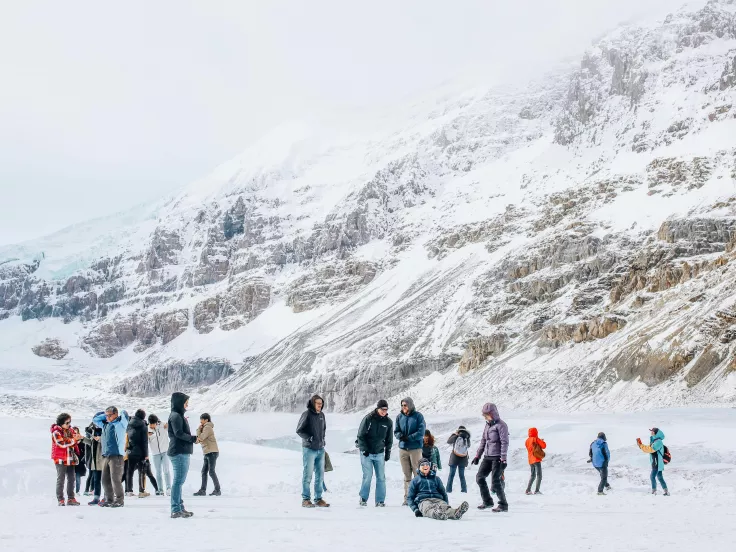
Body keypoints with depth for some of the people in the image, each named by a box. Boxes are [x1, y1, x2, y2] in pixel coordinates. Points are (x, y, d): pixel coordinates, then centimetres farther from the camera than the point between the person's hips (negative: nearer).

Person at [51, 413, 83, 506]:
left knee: (71, 479, 7)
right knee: (61, 479, -3)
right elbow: (62, 443, -21)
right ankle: (60, 500, 0)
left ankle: (71, 499, 13)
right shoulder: (56, 431, -9)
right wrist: (74, 439, -23)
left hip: (70, 459, 7)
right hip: (61, 459, -7)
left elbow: (74, 444, 21)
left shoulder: (70, 430, 12)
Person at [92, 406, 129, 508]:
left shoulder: (120, 424, 0)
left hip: (116, 455, -7)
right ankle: (109, 500, 18)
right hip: (105, 456, 7)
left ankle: (120, 500, 1)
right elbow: (95, 419, 28)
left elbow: (124, 415, -11)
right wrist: (105, 414, 19)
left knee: (115, 480, -8)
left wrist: (124, 414, 9)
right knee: (105, 480, 8)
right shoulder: (105, 424, 18)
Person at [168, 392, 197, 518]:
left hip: (183, 453, 10)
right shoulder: (176, 416, -11)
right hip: (179, 453, -10)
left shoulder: (179, 416, 19)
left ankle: (179, 507, 20)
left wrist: (192, 438, 3)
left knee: (179, 481, 14)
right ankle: (176, 510, -9)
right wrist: (193, 438, -12)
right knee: (178, 481, -9)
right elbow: (179, 433, -20)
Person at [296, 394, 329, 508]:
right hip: (309, 449, -7)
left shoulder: (321, 415, 10)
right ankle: (306, 500, 2)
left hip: (320, 449, 7)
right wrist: (308, 438, -18)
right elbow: (299, 430, -9)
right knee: (308, 475, -4)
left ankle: (318, 499, 16)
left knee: (320, 475, 9)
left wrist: (322, 438, 12)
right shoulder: (307, 414, -10)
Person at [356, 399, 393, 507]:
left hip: (380, 453, 3)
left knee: (381, 477, -1)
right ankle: (363, 498, 7)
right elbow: (360, 435, -6)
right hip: (366, 453, -3)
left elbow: (389, 439, 14)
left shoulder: (388, 422, 4)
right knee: (367, 476, -7)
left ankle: (380, 501, 5)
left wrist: (388, 452, 9)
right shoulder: (368, 419, -8)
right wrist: (364, 449, -11)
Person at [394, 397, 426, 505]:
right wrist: (400, 435, -11)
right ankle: (407, 498, 9)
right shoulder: (399, 417, 10)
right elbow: (396, 432, 11)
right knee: (406, 475, 6)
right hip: (403, 448, 4)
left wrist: (408, 437, -16)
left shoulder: (418, 416, -1)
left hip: (415, 448, -4)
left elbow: (421, 433, -8)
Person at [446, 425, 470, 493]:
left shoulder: (456, 437, -11)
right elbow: (468, 446, 14)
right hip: (463, 459, 2)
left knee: (451, 475, 4)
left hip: (455, 458, -2)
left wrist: (454, 434, 14)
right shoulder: (467, 438, -5)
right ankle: (464, 490, 9)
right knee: (462, 475, 12)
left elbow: (448, 441, 7)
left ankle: (449, 489, 1)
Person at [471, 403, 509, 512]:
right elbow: (483, 441, 20)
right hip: (488, 457, 8)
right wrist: (477, 456, 19)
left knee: (495, 481, -10)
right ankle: (487, 501, 19)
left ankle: (503, 505, 2)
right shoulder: (487, 425, 14)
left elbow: (504, 442, -15)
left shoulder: (501, 425, -10)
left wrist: (503, 459, -20)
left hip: (497, 458, -8)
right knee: (479, 477, 7)